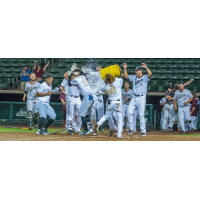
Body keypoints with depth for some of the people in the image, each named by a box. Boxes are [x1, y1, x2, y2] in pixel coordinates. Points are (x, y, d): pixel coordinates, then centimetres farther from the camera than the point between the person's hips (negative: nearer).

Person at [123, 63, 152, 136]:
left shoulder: (145, 77, -3)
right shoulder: (134, 77, 13)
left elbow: (150, 74, -22)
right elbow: (126, 76, 19)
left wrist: (146, 67, -40)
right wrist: (125, 68, 5)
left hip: (141, 98, -5)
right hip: (134, 98, 5)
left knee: (141, 115, -5)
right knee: (129, 112, -3)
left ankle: (143, 131, 2)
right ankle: (131, 129, 7)